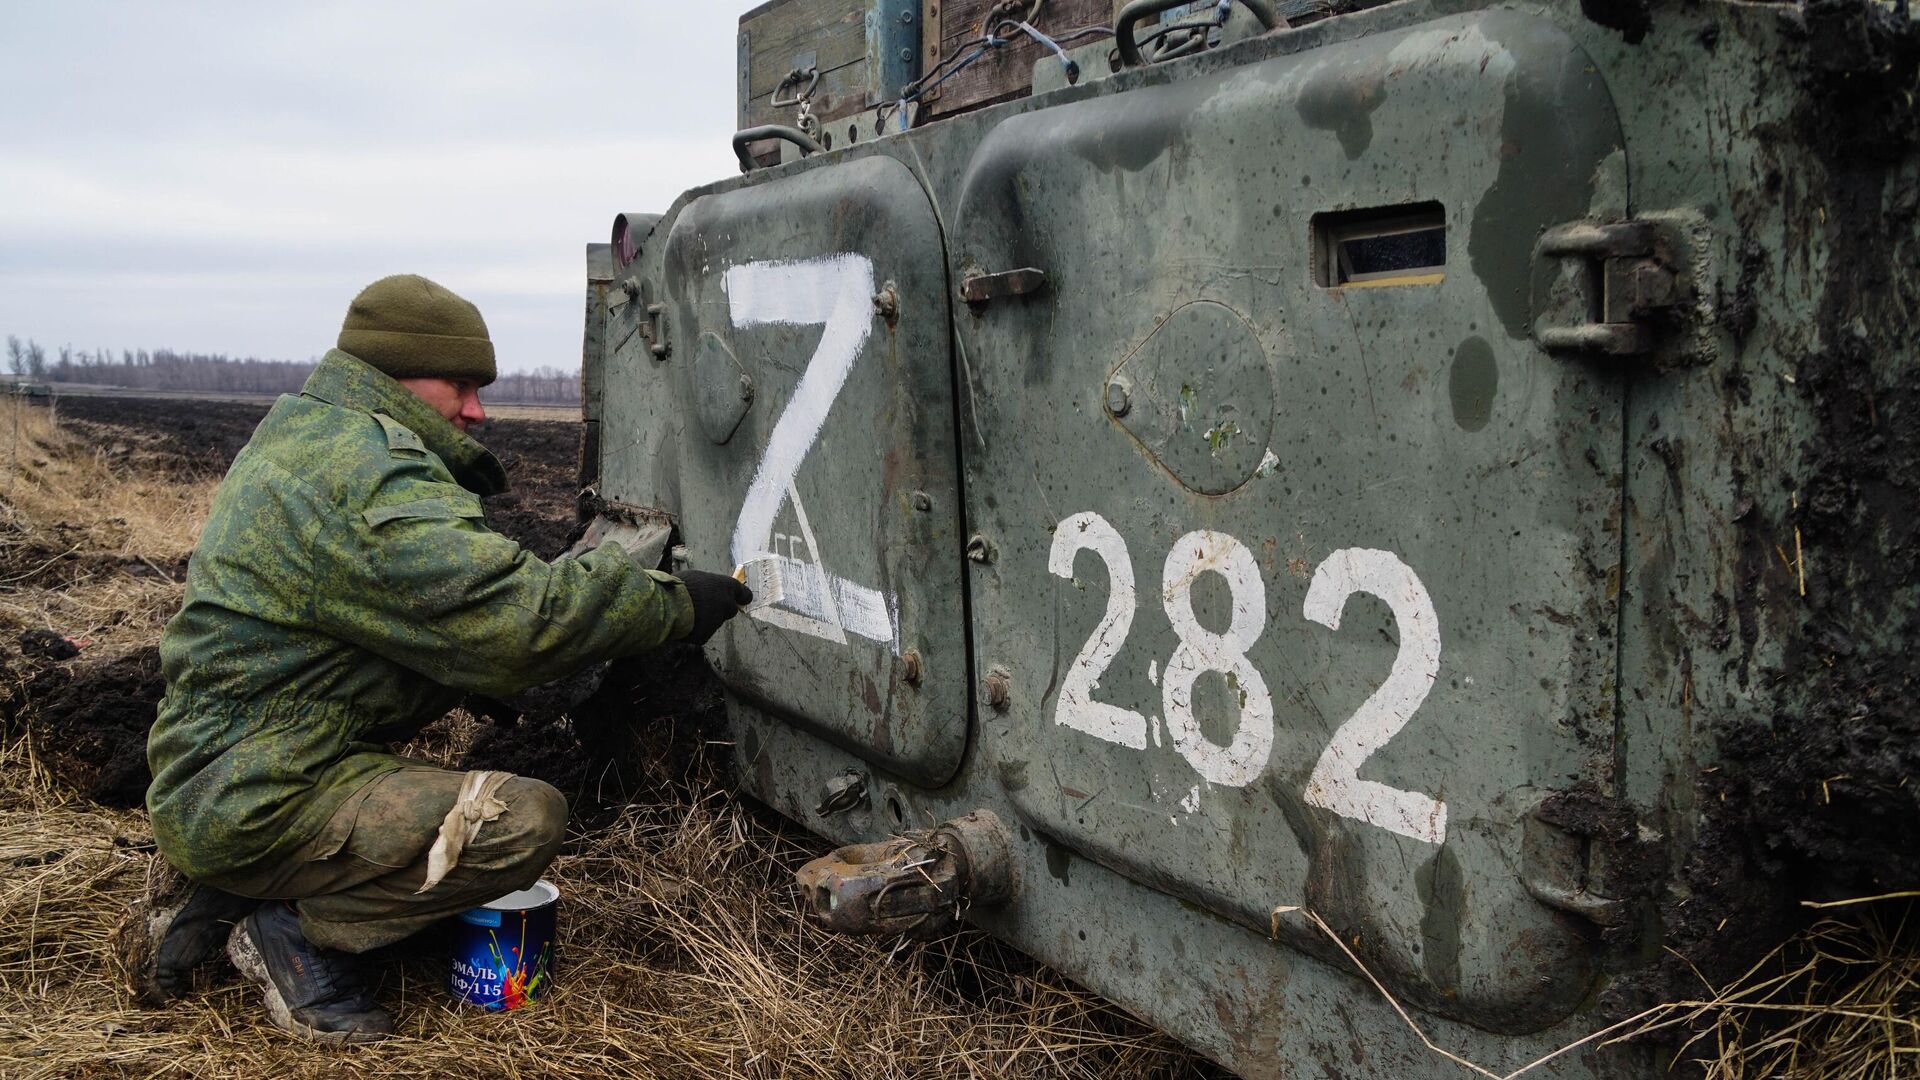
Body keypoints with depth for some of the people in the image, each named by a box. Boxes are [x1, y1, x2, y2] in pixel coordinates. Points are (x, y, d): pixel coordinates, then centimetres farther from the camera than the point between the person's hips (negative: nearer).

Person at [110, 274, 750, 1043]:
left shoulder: (299, 434, 13)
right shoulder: (369, 475, -20)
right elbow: (520, 618, -27)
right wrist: (675, 604, -17)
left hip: (201, 770, 11)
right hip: (252, 804, -10)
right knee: (526, 819, -20)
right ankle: (295, 933, -3)